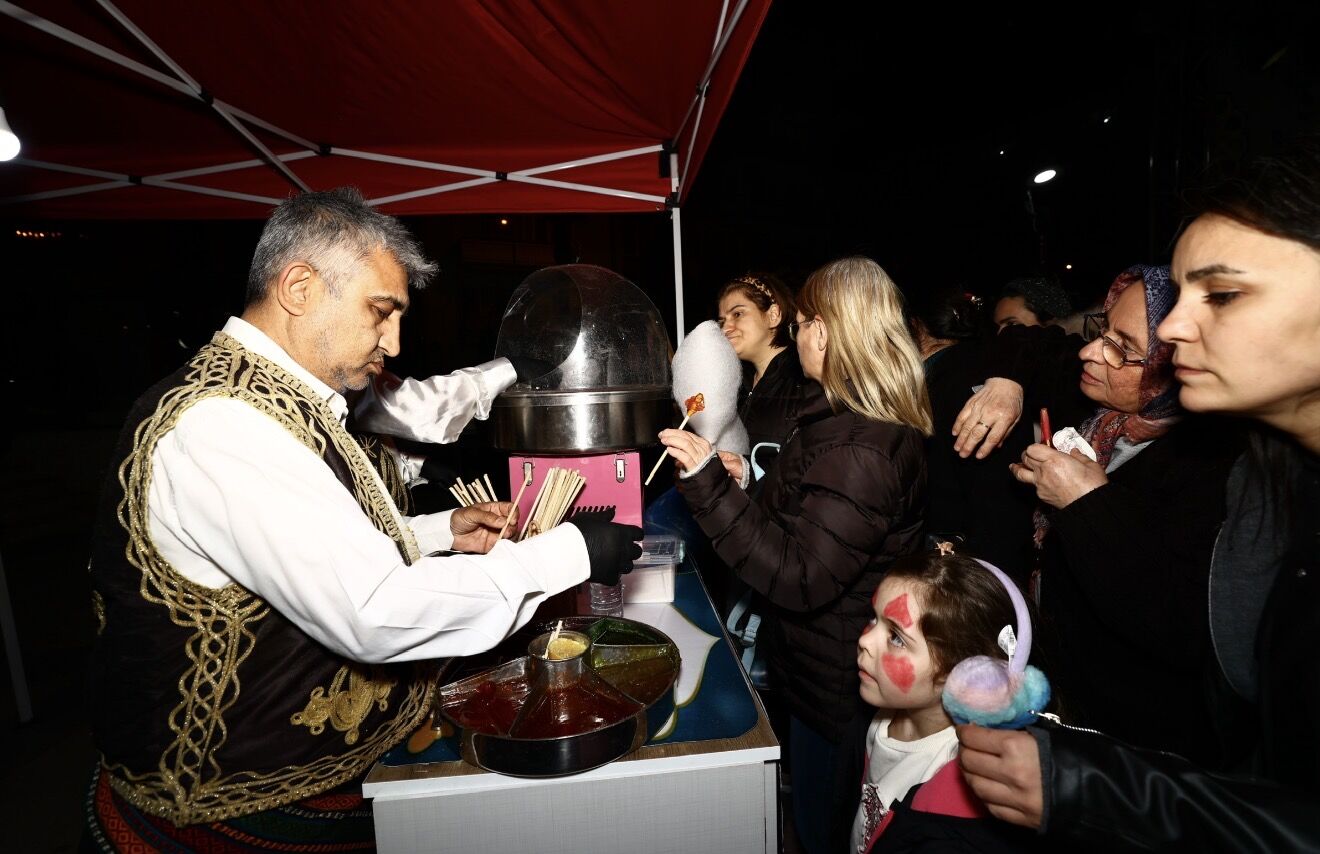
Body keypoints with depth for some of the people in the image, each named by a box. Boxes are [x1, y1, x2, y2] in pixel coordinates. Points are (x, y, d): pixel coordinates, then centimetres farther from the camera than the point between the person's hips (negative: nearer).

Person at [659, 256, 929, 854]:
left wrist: (710, 484, -33)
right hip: (836, 673, 9)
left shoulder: (857, 451, -30)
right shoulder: (882, 427, 3)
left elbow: (798, 580, -31)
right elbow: (798, 528, 11)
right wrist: (736, 487, 17)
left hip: (836, 688, -9)